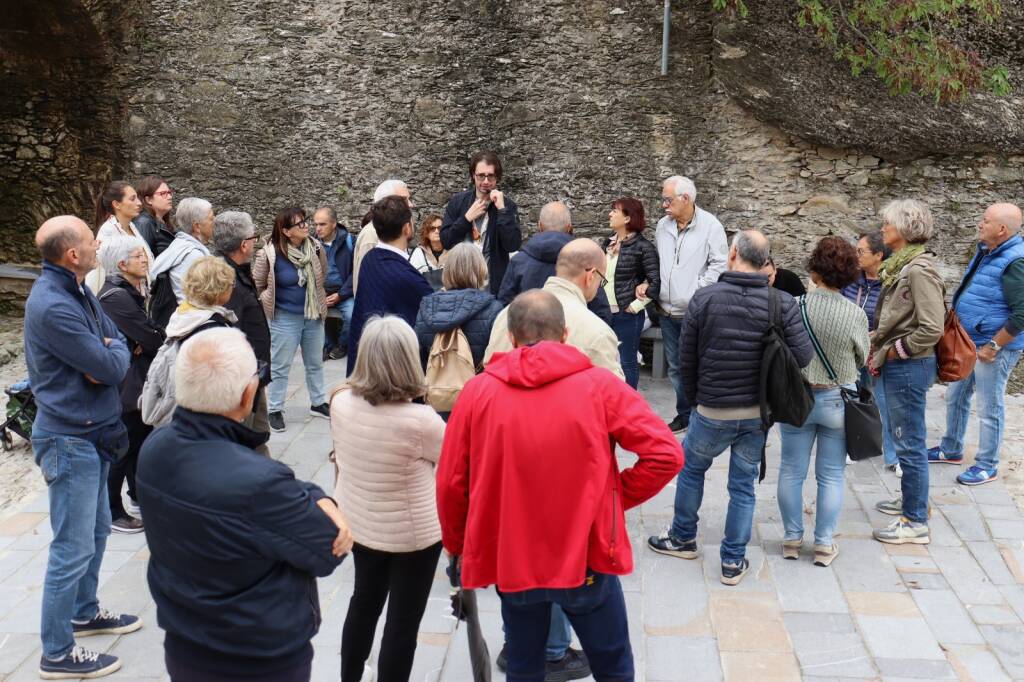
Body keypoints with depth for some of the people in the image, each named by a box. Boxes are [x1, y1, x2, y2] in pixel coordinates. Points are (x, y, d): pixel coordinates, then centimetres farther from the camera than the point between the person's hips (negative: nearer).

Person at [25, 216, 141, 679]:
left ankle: (85, 612, 41)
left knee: (96, 530, 23)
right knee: (73, 547, -1)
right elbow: (111, 368, -24)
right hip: (70, 440, -10)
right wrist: (110, 356, -3)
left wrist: (106, 355, -15)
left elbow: (119, 344, 6)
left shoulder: (77, 290, 5)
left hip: (93, 433, 10)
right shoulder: (53, 306, -26)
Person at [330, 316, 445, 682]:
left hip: (357, 522, 6)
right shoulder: (420, 421, -29)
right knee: (403, 621, 10)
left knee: (364, 602, 26)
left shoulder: (341, 403, -13)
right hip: (413, 532, -6)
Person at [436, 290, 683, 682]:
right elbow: (665, 454, -13)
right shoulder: (599, 385, -10)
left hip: (510, 561, 2)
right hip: (587, 558, -2)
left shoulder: (477, 391, -6)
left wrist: (458, 546, 14)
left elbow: (450, 484, -2)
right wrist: (619, 497, 1)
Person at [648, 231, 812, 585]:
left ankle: (683, 538, 36)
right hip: (759, 413, 2)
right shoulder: (783, 303, -9)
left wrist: (694, 400, 10)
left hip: (713, 411, -1)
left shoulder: (704, 298, -12)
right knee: (743, 484, 13)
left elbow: (686, 359, -6)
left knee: (690, 468, 22)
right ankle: (734, 561, 19)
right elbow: (803, 356, -11)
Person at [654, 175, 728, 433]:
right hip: (667, 311, 6)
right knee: (675, 367, 14)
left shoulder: (710, 226, -9)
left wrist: (699, 292, -14)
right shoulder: (663, 225, 9)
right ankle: (684, 413, 27)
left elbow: (719, 265, -10)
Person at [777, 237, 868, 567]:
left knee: (792, 471, 13)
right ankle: (824, 544, 16)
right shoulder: (856, 314, -14)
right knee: (831, 474, 11)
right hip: (837, 400, 0)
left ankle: (792, 539, 21)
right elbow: (861, 358, 0)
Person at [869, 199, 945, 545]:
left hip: (909, 366, -10)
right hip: (897, 365, 10)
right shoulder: (900, 266, 10)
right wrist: (878, 347, 5)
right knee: (901, 436, 21)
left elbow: (931, 329, -24)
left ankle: (916, 522, 6)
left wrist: (892, 351, -15)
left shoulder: (919, 269, -19)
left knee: (909, 443, -2)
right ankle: (912, 499, 36)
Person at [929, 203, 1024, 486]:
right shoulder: (986, 251, 7)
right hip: (968, 342, 9)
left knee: (989, 408, 3)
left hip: (994, 348, -9)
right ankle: (951, 449, 37)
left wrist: (993, 346, -22)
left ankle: (987, 466, 17)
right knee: (955, 397, 20)